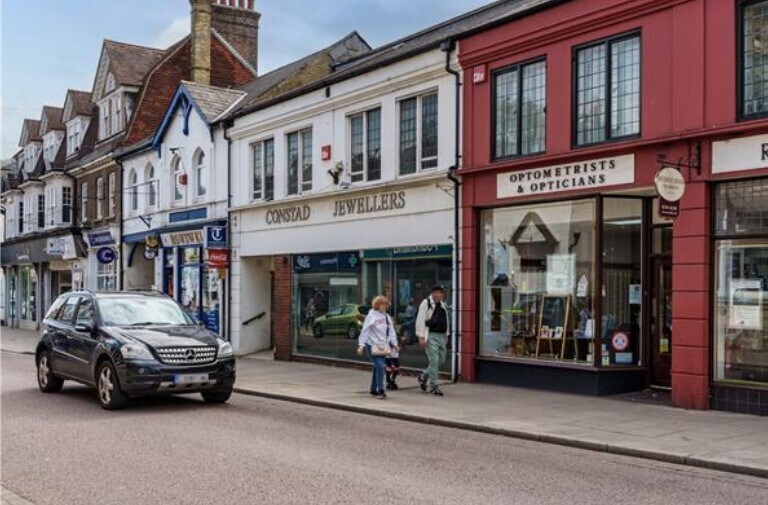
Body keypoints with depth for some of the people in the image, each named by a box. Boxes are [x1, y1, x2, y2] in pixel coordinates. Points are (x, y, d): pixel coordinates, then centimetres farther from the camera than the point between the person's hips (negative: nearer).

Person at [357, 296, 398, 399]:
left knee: (378, 368, 11)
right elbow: (365, 332, -7)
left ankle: (373, 389, 22)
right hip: (373, 346, -7)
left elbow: (391, 331, 17)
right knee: (379, 366, -15)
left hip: (383, 346, 7)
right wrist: (361, 345, -11)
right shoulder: (371, 316, -6)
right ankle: (380, 390, -13)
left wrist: (394, 343, 8)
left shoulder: (387, 317, 14)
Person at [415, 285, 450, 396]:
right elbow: (420, 321, -10)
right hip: (430, 336, -7)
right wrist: (421, 337, -14)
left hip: (441, 336, 7)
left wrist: (446, 335, 19)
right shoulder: (426, 303, -7)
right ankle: (434, 386, 0)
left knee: (441, 360, 10)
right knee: (434, 361, -9)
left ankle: (424, 376, 30)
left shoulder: (443, 305, 15)